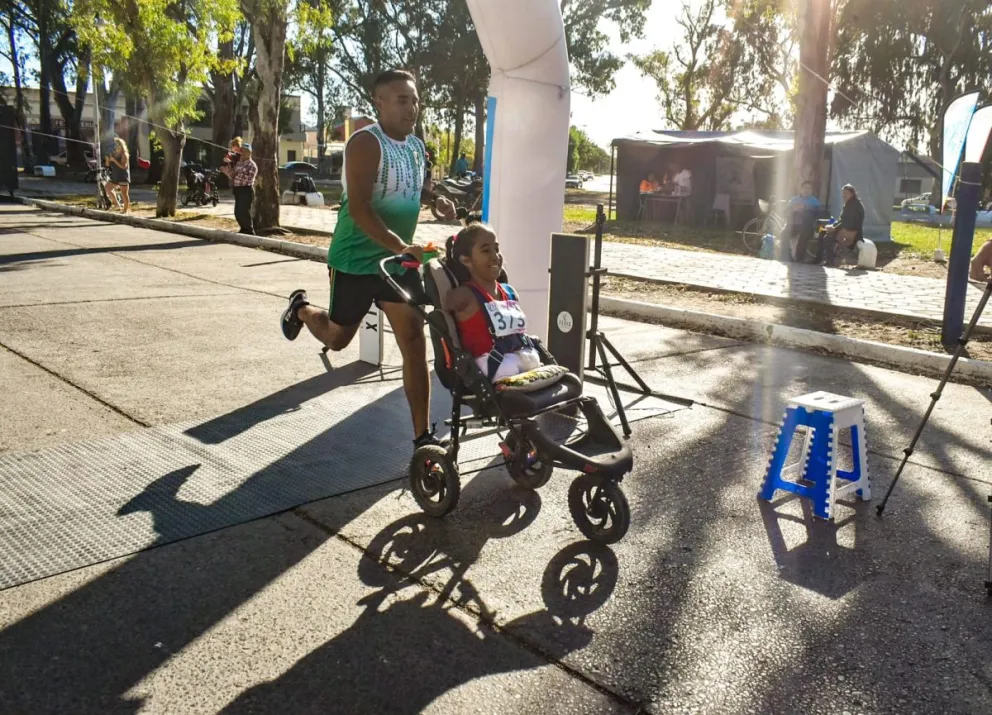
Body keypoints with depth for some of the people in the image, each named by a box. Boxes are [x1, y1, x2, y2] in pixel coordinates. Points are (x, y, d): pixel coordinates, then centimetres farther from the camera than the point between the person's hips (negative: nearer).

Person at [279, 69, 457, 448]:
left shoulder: (417, 147, 5)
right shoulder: (366, 143, -19)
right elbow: (359, 208, -29)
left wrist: (436, 200, 1)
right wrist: (402, 245, -39)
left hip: (398, 260, 5)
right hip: (355, 259, -5)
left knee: (415, 346, -4)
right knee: (337, 338, 14)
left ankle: (422, 436, 2)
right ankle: (302, 309, 50)